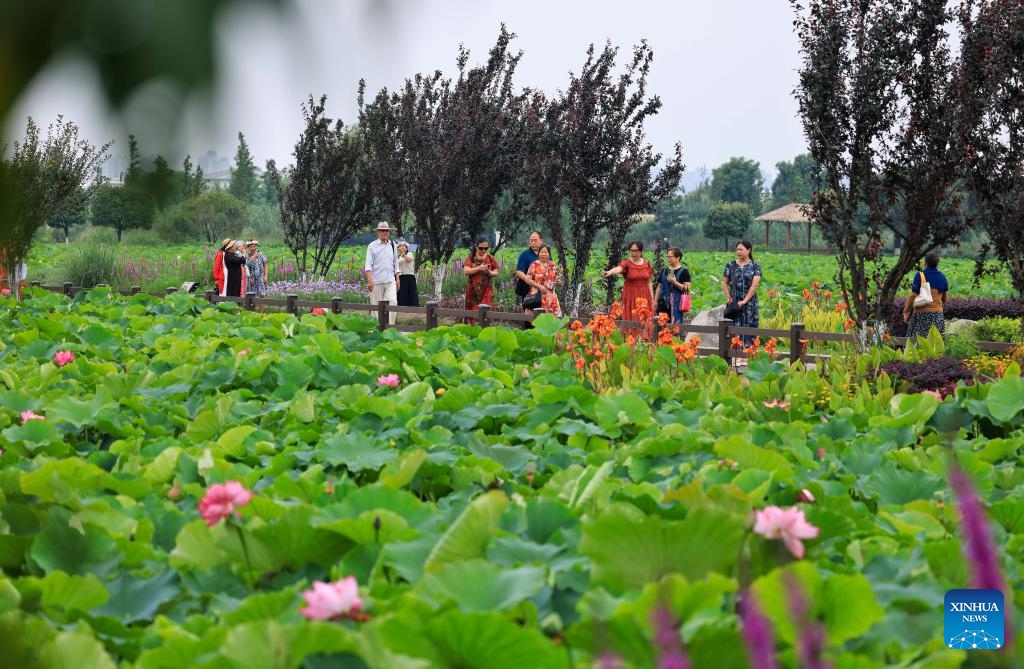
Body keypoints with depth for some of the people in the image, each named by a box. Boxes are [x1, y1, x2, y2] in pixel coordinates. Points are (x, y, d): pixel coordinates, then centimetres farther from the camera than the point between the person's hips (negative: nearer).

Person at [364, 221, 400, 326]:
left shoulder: (393, 245, 13)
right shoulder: (372, 246, 1)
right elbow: (368, 265, -6)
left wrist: (398, 279, 14)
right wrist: (369, 280, -17)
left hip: (390, 280, 3)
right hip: (376, 280, -3)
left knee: (393, 301, -14)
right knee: (376, 305, 0)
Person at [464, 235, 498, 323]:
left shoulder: (490, 258, 4)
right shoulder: (471, 257, 0)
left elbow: (496, 272, 8)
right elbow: (466, 271, -10)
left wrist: (490, 273, -15)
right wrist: (479, 268, -21)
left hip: (487, 290, 0)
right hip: (473, 289, 0)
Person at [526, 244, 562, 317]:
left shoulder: (552, 265, 11)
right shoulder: (534, 265, -3)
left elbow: (555, 278, 22)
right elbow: (528, 279, -6)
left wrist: (557, 282, -2)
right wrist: (539, 286, -16)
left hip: (550, 296, 4)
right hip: (537, 295, -4)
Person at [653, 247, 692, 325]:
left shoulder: (684, 272, -1)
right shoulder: (664, 271, 15)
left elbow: (687, 289, -8)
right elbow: (659, 287, 19)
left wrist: (675, 283, -17)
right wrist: (655, 301, 13)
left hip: (676, 304, -5)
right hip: (664, 303, 5)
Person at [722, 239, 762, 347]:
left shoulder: (755, 267, 2)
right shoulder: (730, 265, 8)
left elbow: (755, 285, -8)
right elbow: (725, 283, 9)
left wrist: (745, 301, -16)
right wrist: (728, 297, -7)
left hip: (749, 302, -1)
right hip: (734, 302, 1)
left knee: (749, 327, -2)